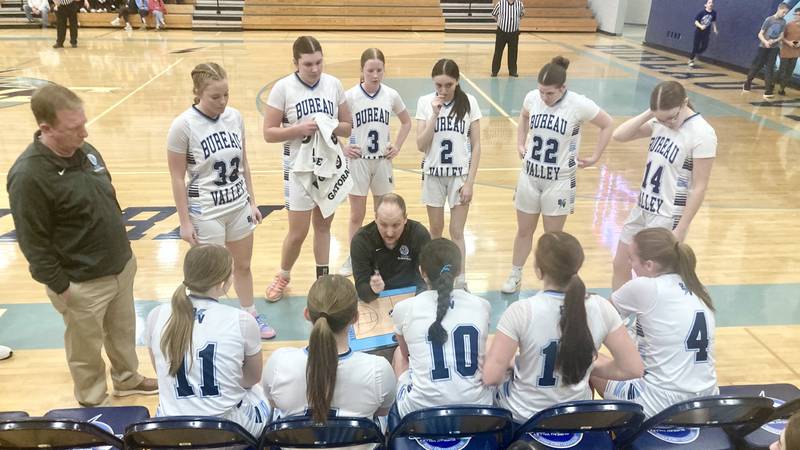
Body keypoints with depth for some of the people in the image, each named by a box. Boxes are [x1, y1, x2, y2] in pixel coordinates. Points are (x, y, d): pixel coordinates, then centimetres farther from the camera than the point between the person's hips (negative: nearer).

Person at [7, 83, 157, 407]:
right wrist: (61, 288, -14)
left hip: (121, 266, 7)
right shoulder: (28, 176, -25)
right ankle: (93, 405, 37)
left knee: (123, 332, 25)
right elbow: (34, 245, -20)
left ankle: (127, 379, 49)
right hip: (82, 284, -7)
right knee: (87, 350, 15)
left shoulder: (85, 150, -1)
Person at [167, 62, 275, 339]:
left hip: (239, 206, 5)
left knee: (243, 265, 19)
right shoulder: (183, 125, -17)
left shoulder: (235, 117, -3)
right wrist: (184, 222, -10)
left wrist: (252, 201, 10)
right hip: (206, 212, -5)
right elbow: (177, 179, -12)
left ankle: (251, 315, 38)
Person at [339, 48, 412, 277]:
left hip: (382, 161, 2)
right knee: (357, 215, 7)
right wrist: (342, 148, -9)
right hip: (358, 161, -2)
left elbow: (406, 122, 13)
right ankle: (353, 258, 23)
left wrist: (397, 146, 3)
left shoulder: (391, 95, -3)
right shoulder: (350, 96, -11)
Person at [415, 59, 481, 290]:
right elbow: (421, 145, -10)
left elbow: (476, 145, -4)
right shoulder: (425, 102, -6)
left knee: (456, 232, 0)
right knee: (436, 229, 14)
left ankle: (460, 281, 10)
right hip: (433, 174, 1)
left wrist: (470, 181, -8)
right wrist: (435, 114, -19)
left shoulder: (469, 102, -7)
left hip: (460, 174, -1)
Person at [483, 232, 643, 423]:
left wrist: (510, 363, -3)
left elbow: (490, 377, -25)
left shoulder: (521, 311, -26)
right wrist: (591, 365, 5)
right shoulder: (601, 308, -18)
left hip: (523, 416, -2)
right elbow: (633, 369, -10)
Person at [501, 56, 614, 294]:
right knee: (524, 231, 16)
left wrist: (594, 157, -2)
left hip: (559, 181, -3)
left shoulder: (579, 105, -18)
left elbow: (608, 125, -2)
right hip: (529, 176, 3)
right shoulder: (532, 98, -7)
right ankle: (515, 276, 34)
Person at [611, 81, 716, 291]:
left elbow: (699, 187, -17)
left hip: (668, 217, -7)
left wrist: (680, 229, -17)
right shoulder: (659, 122, 0)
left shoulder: (701, 134, -19)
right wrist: (648, 114, -11)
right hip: (642, 208, 7)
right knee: (620, 265, 14)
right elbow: (619, 135, 0)